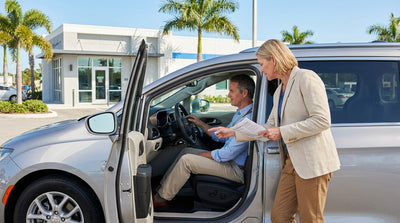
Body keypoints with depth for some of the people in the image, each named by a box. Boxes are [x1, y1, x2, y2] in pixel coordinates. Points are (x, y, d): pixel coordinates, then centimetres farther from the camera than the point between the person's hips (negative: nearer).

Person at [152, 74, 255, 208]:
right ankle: (161, 188, 14)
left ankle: (160, 199, -1)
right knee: (186, 152, 10)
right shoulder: (240, 114, 11)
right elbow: (222, 136, 21)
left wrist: (199, 155, -12)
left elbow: (227, 154, -24)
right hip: (229, 159, 10)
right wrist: (201, 124, 15)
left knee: (186, 160, -16)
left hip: (236, 170, -10)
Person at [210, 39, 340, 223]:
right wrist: (232, 133, 24)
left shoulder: (306, 78, -8)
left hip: (312, 162, -8)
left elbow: (322, 121, -16)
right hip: (291, 162, 9)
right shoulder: (279, 91, 19)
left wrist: (281, 132, -15)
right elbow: (270, 127, 26)